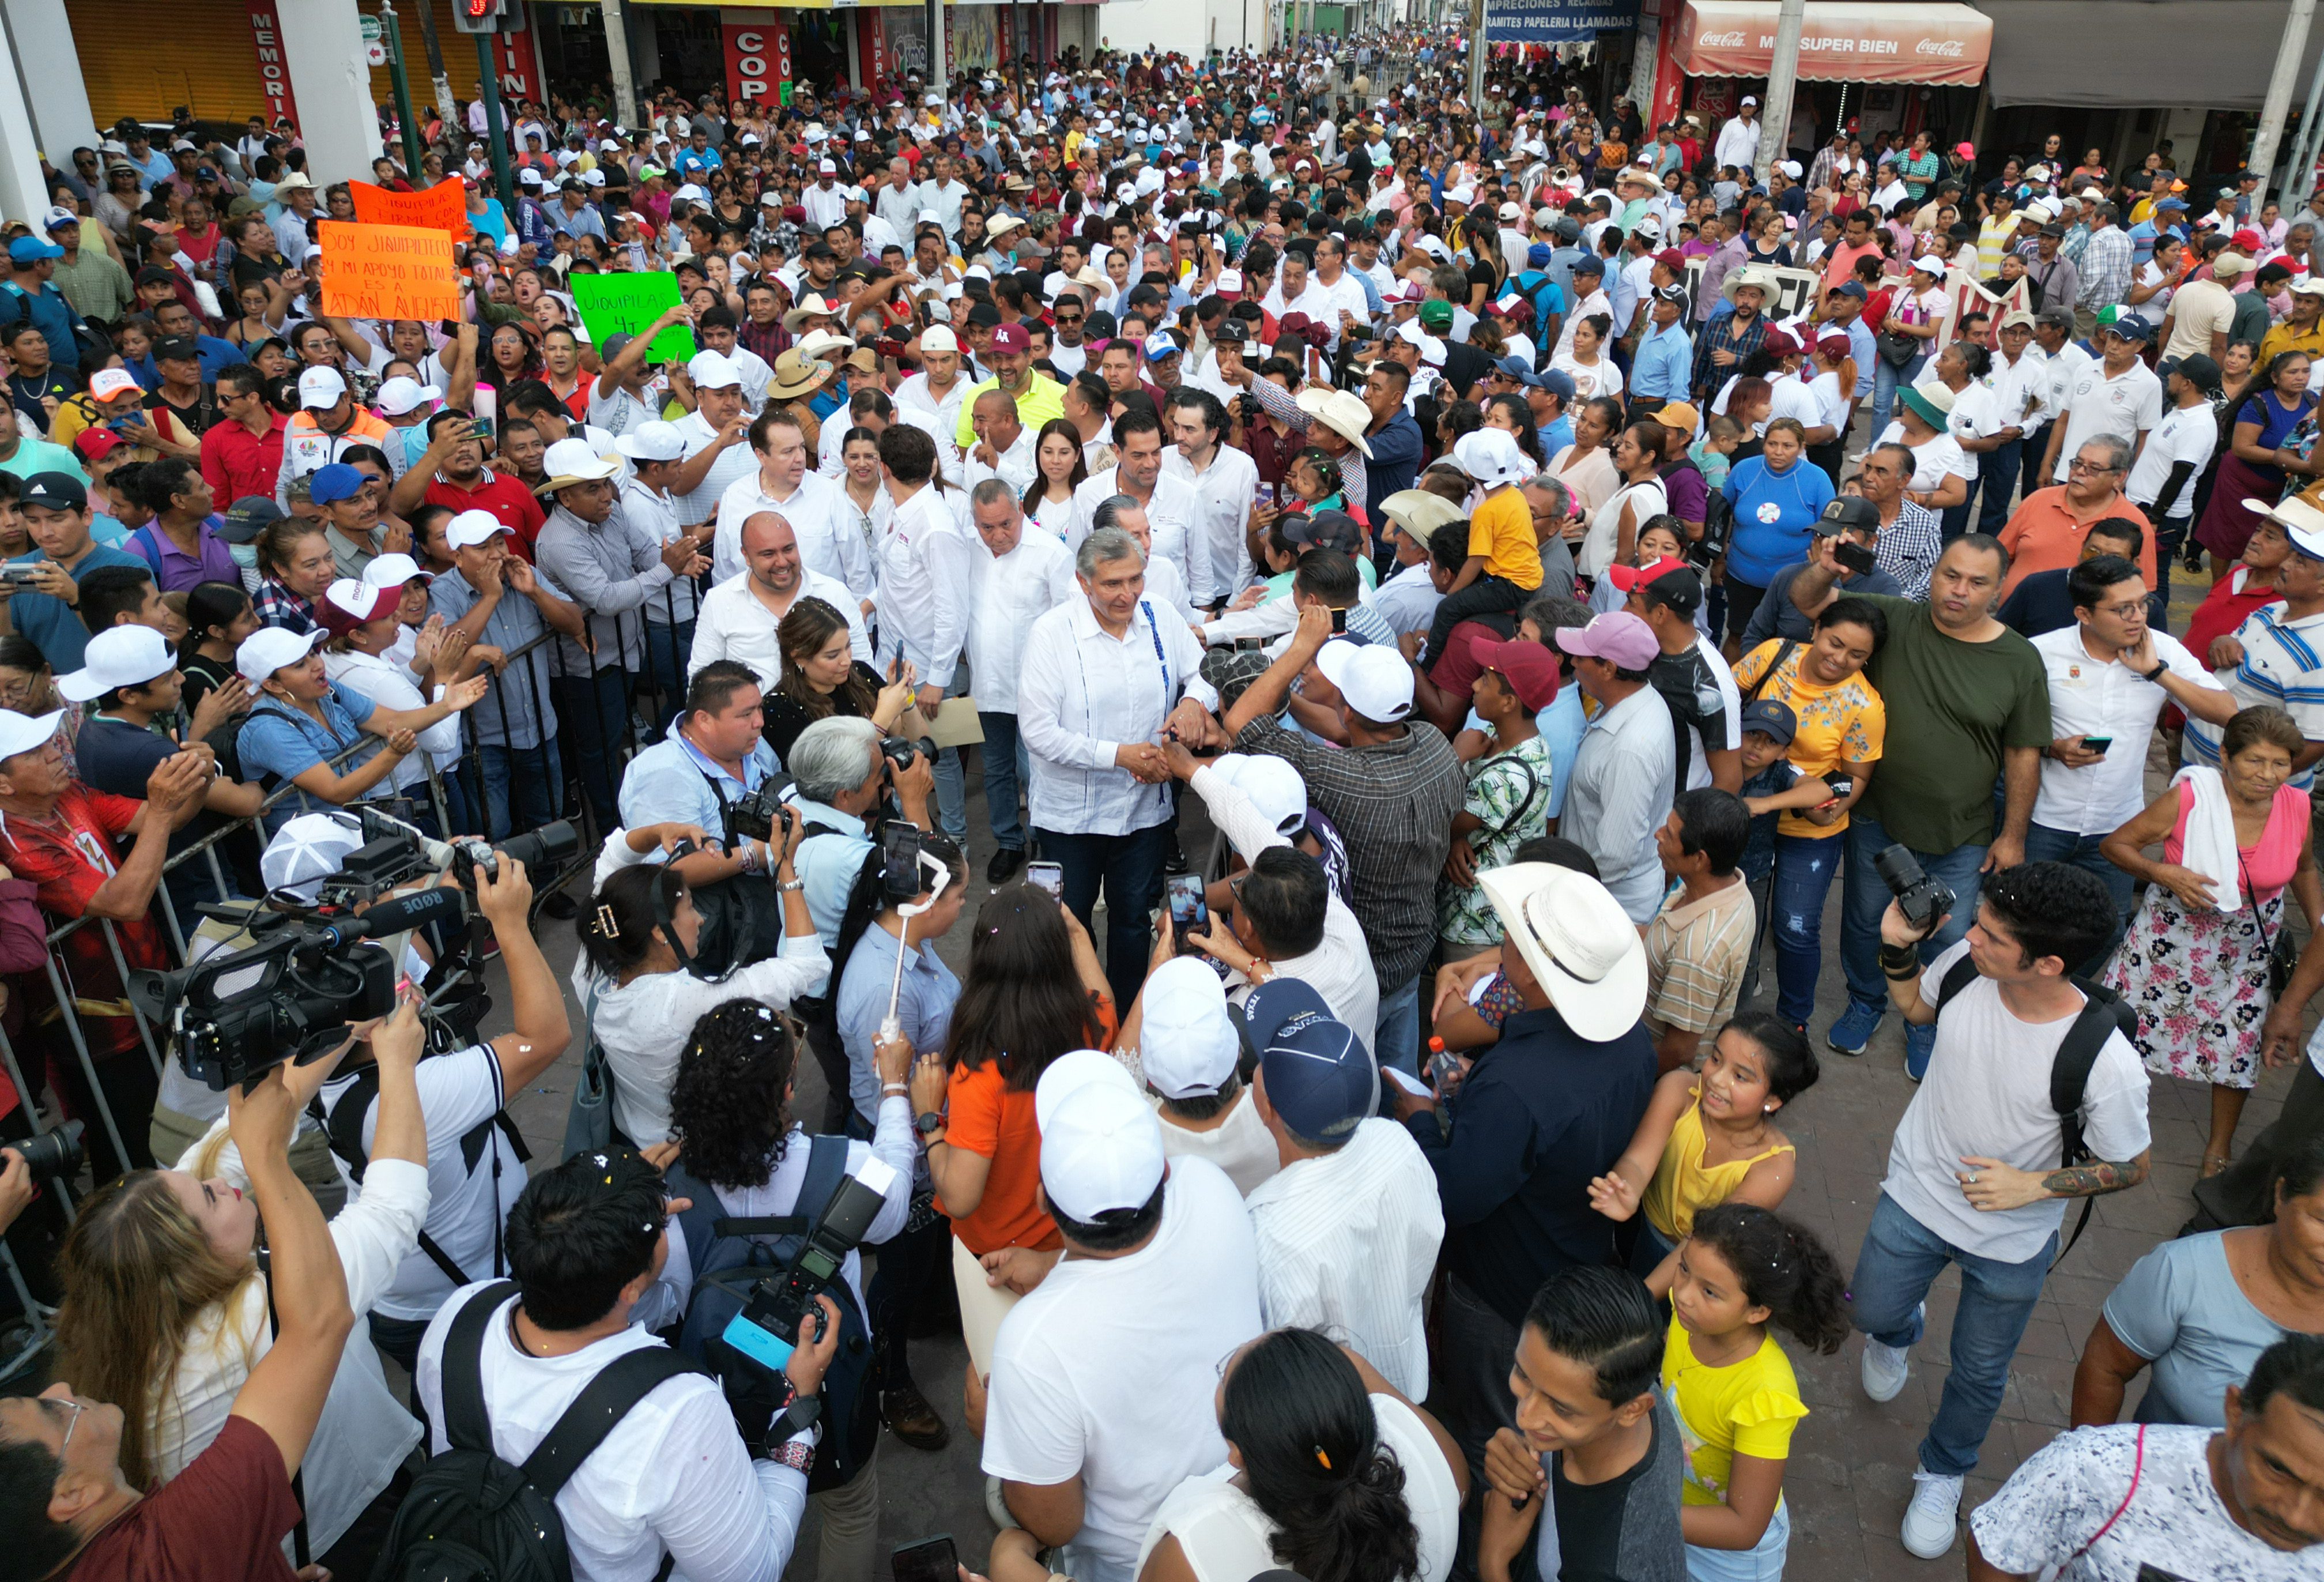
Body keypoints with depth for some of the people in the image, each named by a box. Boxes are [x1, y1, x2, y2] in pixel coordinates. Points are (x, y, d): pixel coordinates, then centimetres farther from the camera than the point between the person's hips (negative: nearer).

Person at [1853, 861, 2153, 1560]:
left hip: (2011, 1240, -2)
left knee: (1979, 1373, 20)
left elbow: (2130, 1167, -15)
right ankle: (1901, 1329, 61)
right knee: (1871, 1311, 22)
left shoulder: (2108, 1063, -34)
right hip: (1916, 1194, 3)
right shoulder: (1966, 963, -25)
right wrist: (1898, 946, -16)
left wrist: (2033, 1185, -27)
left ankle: (1942, 1474, 50)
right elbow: (1915, 1007, 1)